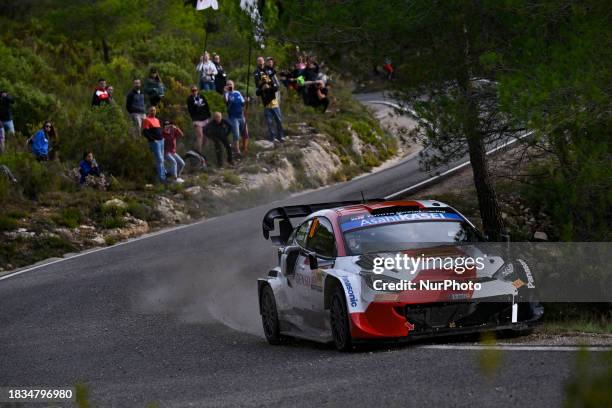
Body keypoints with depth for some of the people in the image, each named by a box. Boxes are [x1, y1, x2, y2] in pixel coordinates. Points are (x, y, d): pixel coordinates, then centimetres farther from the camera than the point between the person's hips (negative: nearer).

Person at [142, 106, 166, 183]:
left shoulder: (157, 120, 19)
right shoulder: (146, 120, -7)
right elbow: (145, 132, -15)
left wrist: (162, 137, 15)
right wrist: (153, 139, -19)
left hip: (161, 140, 8)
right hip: (154, 142, -8)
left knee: (161, 160, 14)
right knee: (159, 160, -11)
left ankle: (164, 176, 21)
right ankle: (161, 178, -9)